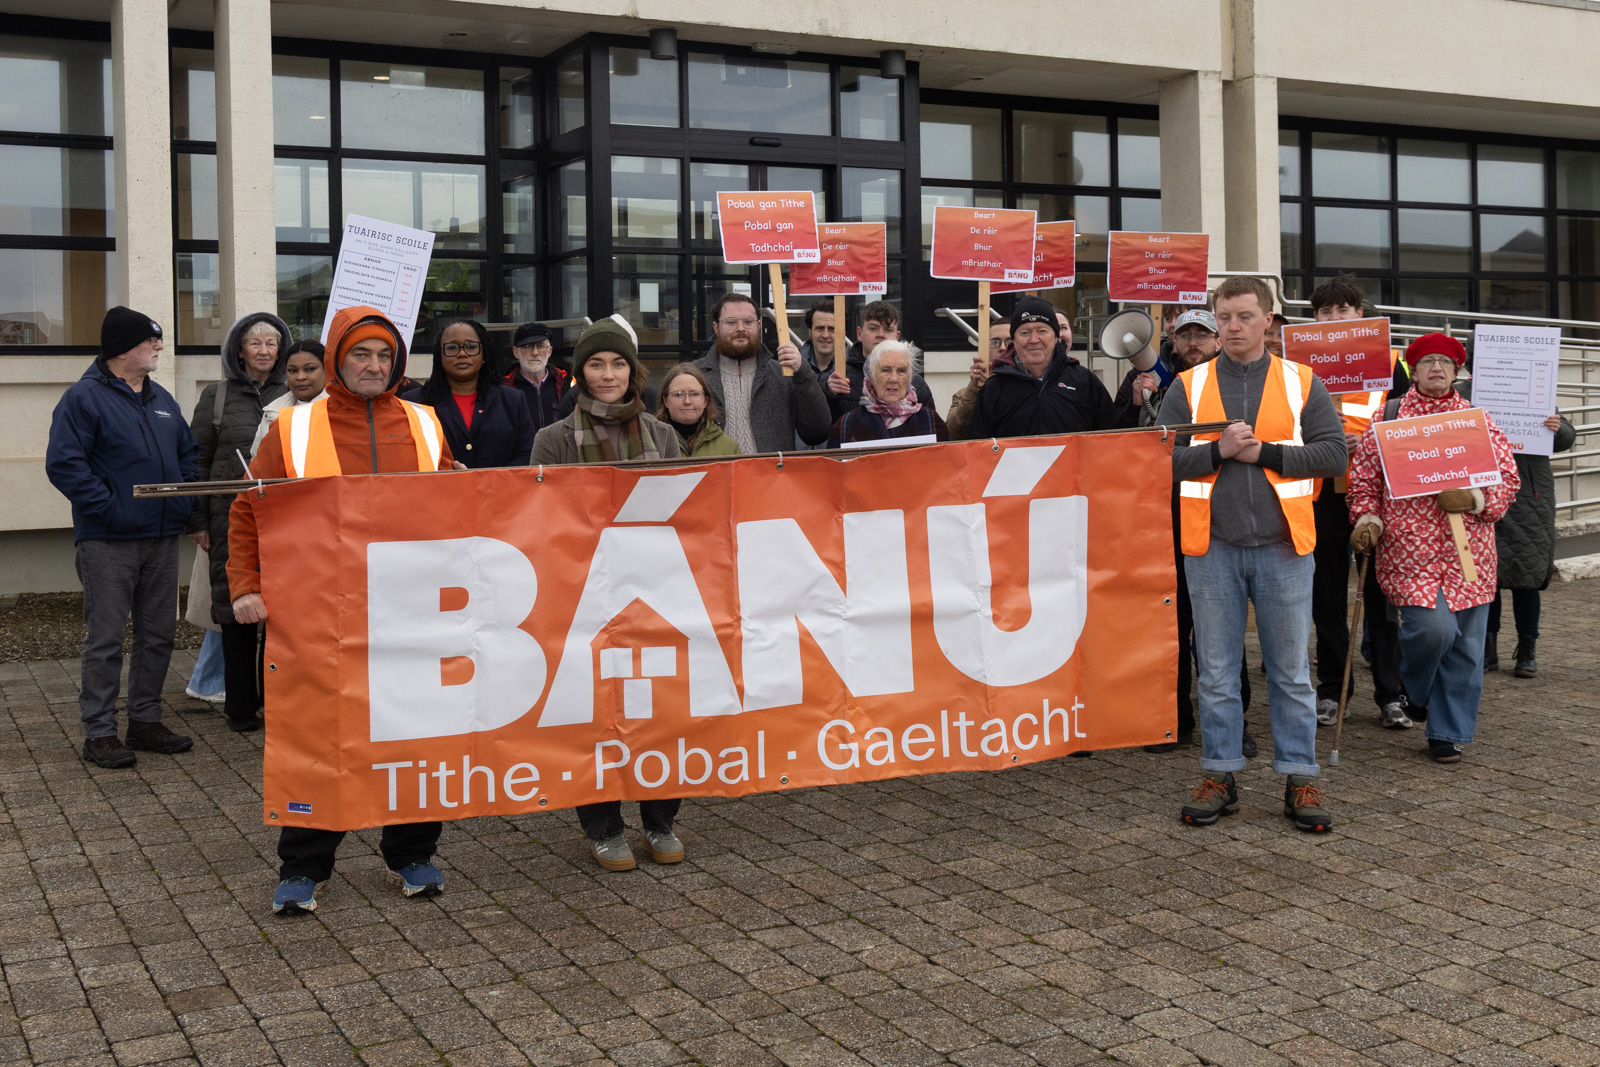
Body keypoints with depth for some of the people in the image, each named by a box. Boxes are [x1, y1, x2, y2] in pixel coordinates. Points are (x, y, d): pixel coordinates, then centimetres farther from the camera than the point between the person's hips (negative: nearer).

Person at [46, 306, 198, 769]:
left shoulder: (161, 399, 16)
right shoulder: (84, 398, -7)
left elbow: (188, 453, 24)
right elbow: (63, 464, -15)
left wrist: (188, 499, 8)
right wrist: (107, 506, -20)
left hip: (162, 539, 7)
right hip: (108, 542, -7)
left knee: (159, 634, 11)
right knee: (106, 638, -4)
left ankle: (146, 721, 22)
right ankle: (99, 732, 3)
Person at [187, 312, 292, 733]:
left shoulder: (291, 395, 9)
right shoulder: (216, 396, 7)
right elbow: (198, 461, 8)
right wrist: (198, 520, 2)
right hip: (231, 516, -1)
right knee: (236, 606, 2)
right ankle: (241, 706, 11)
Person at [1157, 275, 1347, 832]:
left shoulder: (1301, 383, 6)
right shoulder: (1188, 386, 7)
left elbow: (1332, 452, -2)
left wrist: (1265, 452, -11)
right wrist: (1218, 452, -14)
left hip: (1282, 546, 0)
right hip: (1212, 547, 1)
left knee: (1291, 670, 5)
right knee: (1216, 670, 7)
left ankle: (1299, 779, 13)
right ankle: (1220, 776, 17)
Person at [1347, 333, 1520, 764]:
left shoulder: (1477, 419, 12)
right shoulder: (1388, 418, 8)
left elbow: (1508, 477, 8)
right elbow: (1364, 477, 8)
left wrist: (1475, 499, -10)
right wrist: (1367, 517, -8)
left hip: (1468, 549, 3)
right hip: (1409, 547, -3)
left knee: (1464, 645, 3)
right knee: (1432, 628, -19)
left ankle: (1448, 732, 18)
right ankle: (1410, 692, 14)